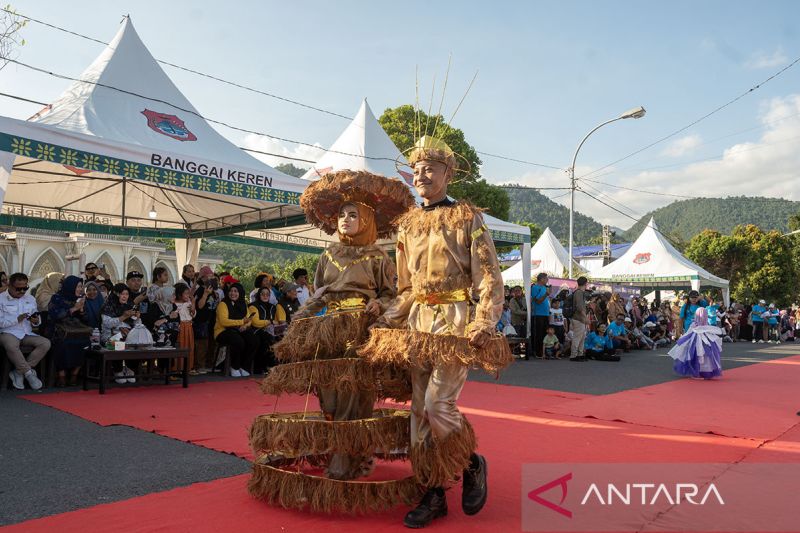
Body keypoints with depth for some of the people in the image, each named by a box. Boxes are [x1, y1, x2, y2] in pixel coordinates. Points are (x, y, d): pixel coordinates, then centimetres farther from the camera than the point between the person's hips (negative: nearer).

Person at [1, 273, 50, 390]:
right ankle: (29, 373, -22)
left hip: (27, 334, 5)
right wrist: (17, 320, -19)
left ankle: (18, 372, -17)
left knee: (46, 343, -23)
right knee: (11, 345, -40)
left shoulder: (30, 299, 16)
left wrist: (36, 321, -6)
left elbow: (37, 319, 18)